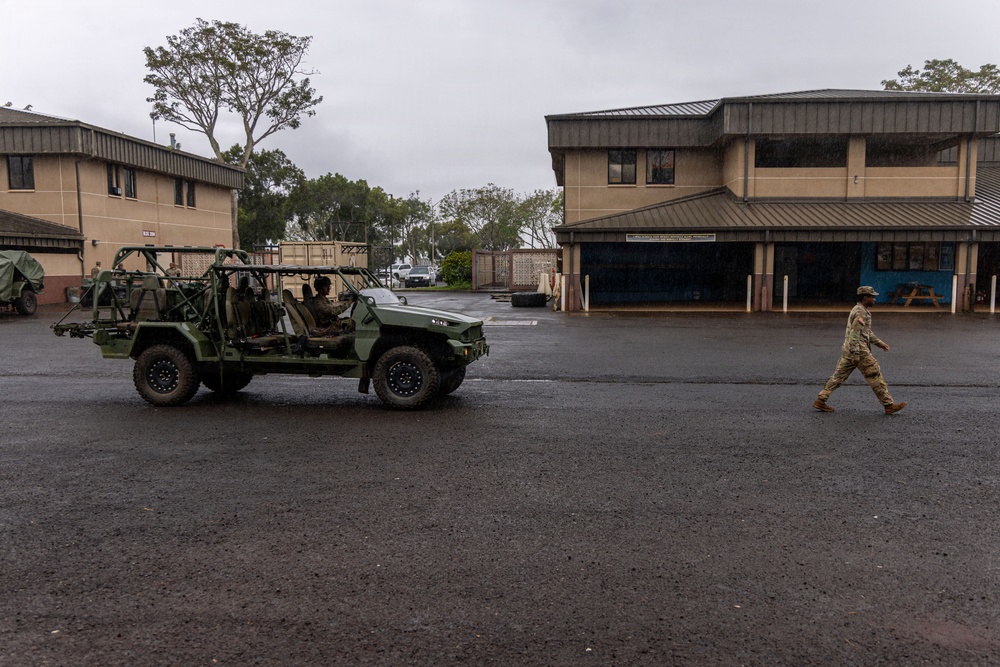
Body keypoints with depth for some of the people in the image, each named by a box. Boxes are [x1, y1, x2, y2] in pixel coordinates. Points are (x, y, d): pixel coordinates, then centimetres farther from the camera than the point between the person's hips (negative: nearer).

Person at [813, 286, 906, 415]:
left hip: (848, 350, 10)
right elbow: (854, 333, -22)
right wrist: (855, 354, -25)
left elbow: (868, 332, 29)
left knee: (838, 376, 8)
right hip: (860, 351, -10)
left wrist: (880, 343, 29)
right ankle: (888, 405, 7)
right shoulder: (860, 313, -15)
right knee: (875, 377, -1)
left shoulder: (861, 311, 19)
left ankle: (821, 401, 6)